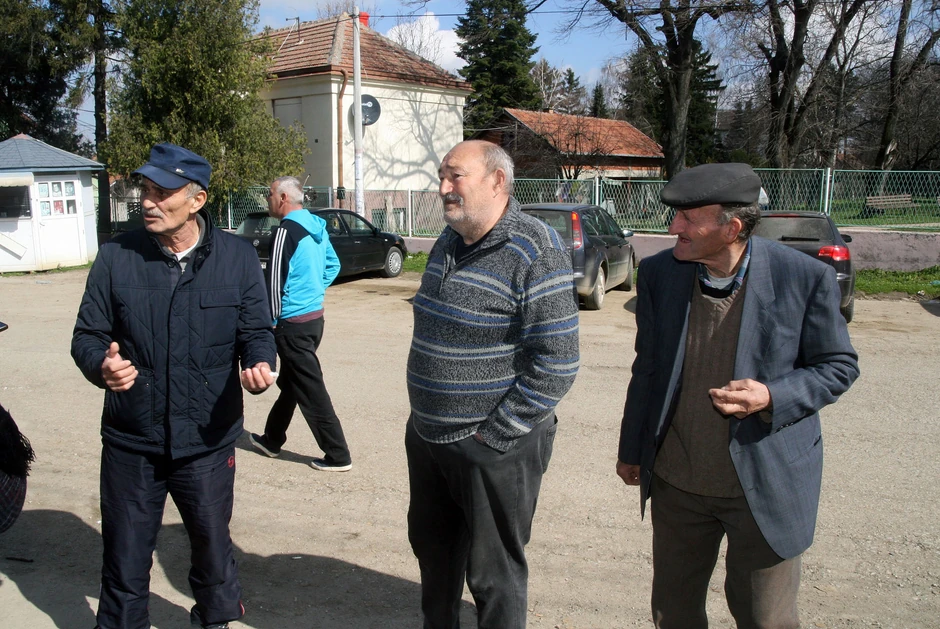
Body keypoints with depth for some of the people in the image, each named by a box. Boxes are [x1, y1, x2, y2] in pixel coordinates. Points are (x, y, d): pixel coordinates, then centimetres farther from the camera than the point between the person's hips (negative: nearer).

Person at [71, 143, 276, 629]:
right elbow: (87, 335, 1)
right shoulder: (117, 257, -4)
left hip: (208, 442, 0)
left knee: (212, 546, 18)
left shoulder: (237, 258, -3)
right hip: (130, 443, 0)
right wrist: (102, 365, -22)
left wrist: (259, 363, -20)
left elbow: (257, 330, 2)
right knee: (125, 558, 12)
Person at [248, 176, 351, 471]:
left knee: (310, 390, -3)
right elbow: (333, 266, 19)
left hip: (293, 323, -9)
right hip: (315, 315, 9)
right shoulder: (317, 227, 8)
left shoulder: (285, 231, -18)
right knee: (289, 381, 21)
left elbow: (276, 280, -18)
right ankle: (272, 439, 36)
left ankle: (337, 455, 2)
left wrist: (271, 321, -10)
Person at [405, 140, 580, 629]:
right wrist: (425, 414, 13)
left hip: (492, 448, -8)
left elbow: (556, 364, -21)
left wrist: (494, 437, -18)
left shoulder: (535, 252, -18)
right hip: (426, 437, 8)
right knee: (433, 551, 23)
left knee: (492, 572, 8)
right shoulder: (449, 242, 8)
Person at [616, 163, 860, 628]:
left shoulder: (804, 278, -15)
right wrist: (632, 449, 13)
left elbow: (839, 366, -4)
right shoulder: (658, 273, -5)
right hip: (675, 483, 3)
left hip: (765, 485, -3)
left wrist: (773, 397, -23)